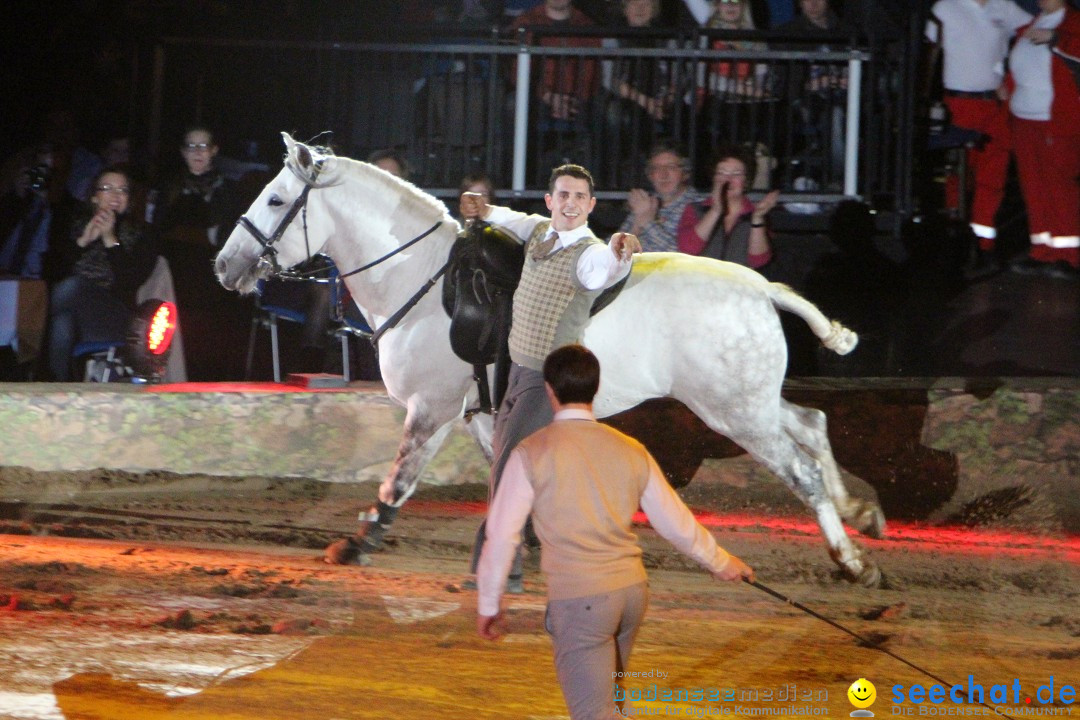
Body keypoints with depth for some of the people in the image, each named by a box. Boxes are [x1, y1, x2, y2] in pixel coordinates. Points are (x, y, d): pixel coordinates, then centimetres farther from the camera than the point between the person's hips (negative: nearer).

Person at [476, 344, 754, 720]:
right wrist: (720, 562, 29)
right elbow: (675, 522, 12)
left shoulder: (532, 453, -7)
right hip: (632, 589, 6)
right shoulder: (630, 450, 5)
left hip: (578, 599, -6)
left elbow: (502, 535, -6)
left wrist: (488, 604, 6)